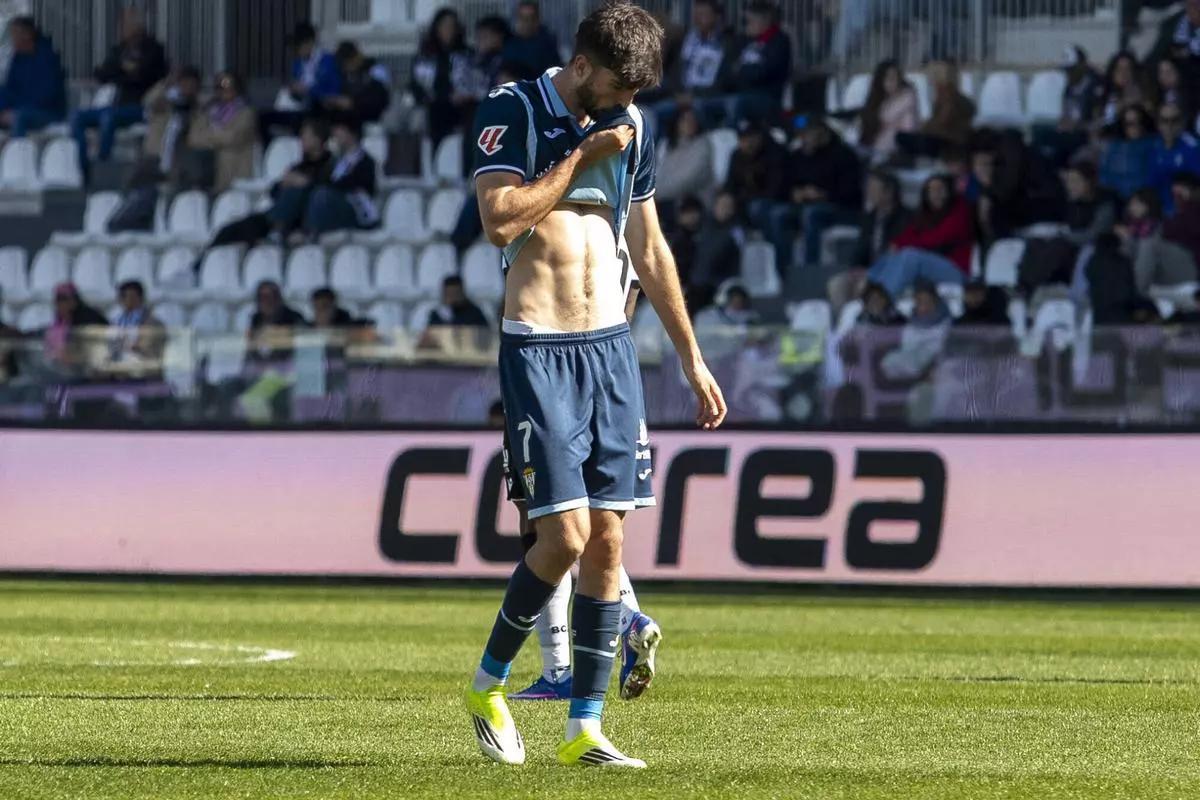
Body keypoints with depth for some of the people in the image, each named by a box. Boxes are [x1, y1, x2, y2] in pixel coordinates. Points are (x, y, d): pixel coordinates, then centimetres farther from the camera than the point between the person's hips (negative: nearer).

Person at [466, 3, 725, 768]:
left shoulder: (632, 128, 11)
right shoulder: (514, 110, -6)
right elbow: (500, 220, -19)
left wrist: (693, 358, 21)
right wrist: (583, 155, -13)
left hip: (611, 345, 6)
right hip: (539, 348, -5)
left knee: (607, 539, 0)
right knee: (565, 535, -12)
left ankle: (586, 727, 5)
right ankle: (488, 684, 10)